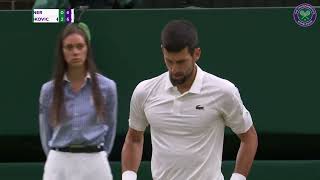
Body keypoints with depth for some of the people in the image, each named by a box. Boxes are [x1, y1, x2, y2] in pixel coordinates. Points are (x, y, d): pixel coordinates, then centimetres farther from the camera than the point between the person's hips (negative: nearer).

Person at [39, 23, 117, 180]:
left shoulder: (107, 87, 1)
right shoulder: (48, 90, 3)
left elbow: (110, 128, 12)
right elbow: (45, 133, 12)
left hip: (95, 166, 0)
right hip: (58, 166, 0)